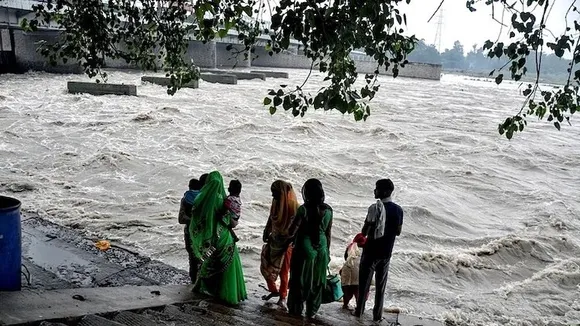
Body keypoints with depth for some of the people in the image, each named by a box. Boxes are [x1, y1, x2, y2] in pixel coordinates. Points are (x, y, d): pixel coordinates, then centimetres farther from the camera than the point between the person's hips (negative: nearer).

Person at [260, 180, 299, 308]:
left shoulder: (293, 205, -19)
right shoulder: (276, 202, 0)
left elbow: (295, 227, -18)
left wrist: (287, 243, -18)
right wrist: (266, 233, 5)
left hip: (286, 244, -6)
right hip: (274, 241, 6)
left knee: (283, 271, 5)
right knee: (266, 267, 11)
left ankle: (283, 297, 20)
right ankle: (273, 290, 31)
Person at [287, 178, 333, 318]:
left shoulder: (304, 209, -15)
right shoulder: (328, 210, -3)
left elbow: (293, 232, -12)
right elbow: (328, 234, 4)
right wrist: (327, 251, 14)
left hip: (305, 248, -3)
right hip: (321, 250, 4)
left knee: (299, 280, 12)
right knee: (317, 281, 14)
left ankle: (296, 310, 21)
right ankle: (311, 312, 22)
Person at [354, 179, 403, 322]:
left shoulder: (375, 207, -17)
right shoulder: (398, 210, -1)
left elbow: (364, 231, -14)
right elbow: (398, 232, 9)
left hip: (371, 250, -4)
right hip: (386, 252, 4)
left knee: (364, 281, 9)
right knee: (381, 284, 12)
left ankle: (359, 310, 17)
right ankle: (378, 314, 16)